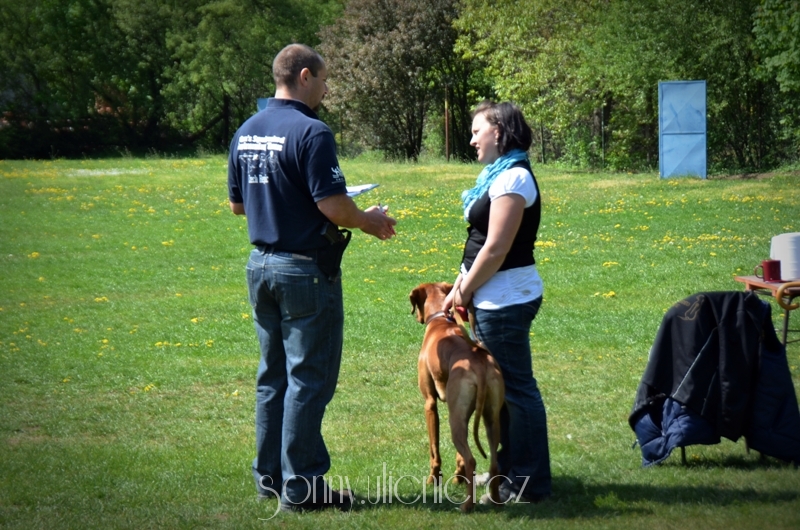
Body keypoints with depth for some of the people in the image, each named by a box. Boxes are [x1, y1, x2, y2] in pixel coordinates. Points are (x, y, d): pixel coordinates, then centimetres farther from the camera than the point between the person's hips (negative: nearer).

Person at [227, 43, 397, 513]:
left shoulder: (246, 133, 8)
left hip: (262, 263, 8)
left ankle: (270, 475, 22)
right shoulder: (311, 133, -17)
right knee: (309, 378, -1)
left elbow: (237, 204, 15)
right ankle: (301, 486, 2)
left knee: (273, 374, 16)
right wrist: (371, 222, -3)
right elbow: (333, 207, -21)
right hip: (306, 269, -8)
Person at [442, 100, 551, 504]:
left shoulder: (512, 178, -16)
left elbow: (496, 248, -20)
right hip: (495, 299, 11)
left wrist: (465, 291, -10)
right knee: (499, 386, 18)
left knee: (515, 389, -5)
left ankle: (527, 485, 1)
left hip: (506, 299, -11)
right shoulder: (500, 174, 16)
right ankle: (509, 470, 29)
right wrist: (460, 285, 10)